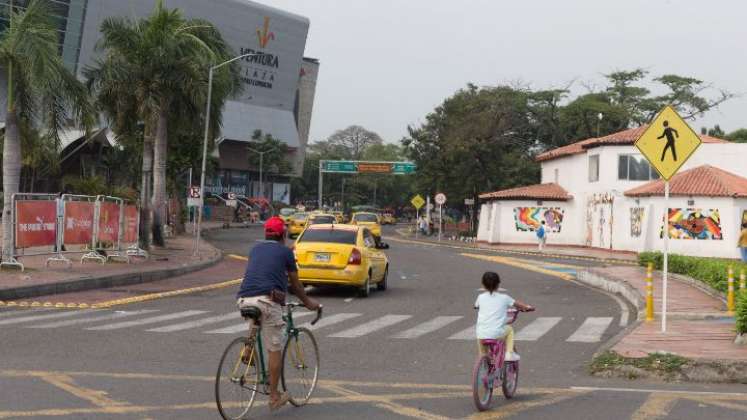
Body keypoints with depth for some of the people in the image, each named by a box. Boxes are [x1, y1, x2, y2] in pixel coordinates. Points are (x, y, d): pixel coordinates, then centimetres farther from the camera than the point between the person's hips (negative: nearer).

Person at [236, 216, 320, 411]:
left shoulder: (255, 249, 24)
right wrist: (308, 302, 35)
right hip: (268, 300, -5)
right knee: (274, 351, 4)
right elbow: (295, 283, 19)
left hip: (245, 299, 5)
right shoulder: (285, 251, 11)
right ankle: (275, 397, 9)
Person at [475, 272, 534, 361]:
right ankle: (509, 353, 24)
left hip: (481, 334, 1)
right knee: (509, 329, 30)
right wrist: (528, 307, 37)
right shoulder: (504, 298, 6)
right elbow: (518, 304, 18)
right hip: (497, 334, -1)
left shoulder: (481, 297, 9)